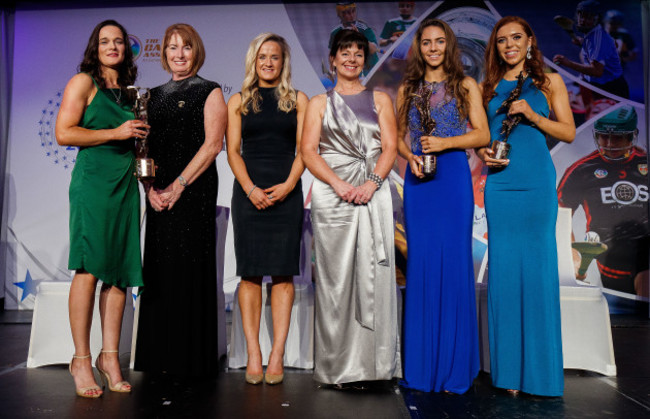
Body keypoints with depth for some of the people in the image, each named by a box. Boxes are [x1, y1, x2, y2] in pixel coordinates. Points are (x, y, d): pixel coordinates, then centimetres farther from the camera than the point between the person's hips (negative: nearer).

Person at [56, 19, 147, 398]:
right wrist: (115, 133, -9)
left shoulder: (129, 91, 21)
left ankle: (110, 356, 11)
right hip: (93, 180, -5)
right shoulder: (83, 82, 4)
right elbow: (64, 133, -6)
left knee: (121, 271, 3)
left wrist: (139, 135, 10)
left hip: (126, 183, 6)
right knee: (89, 269, -6)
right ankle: (81, 359, 6)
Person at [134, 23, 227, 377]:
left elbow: (213, 144, -7)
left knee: (190, 267, -4)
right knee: (158, 271, 6)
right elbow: (145, 146, 14)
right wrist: (150, 187, -3)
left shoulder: (209, 92, 3)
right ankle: (159, 357, 18)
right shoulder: (155, 95, 18)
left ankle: (191, 358, 8)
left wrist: (178, 186, -13)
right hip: (158, 195, 5)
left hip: (194, 191, -5)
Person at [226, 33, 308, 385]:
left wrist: (288, 185, -11)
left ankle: (277, 354, 3)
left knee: (283, 272, -3)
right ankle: (253, 354, 5)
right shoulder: (238, 102, 13)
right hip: (248, 191, 1)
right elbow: (233, 151, 5)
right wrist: (250, 189, -10)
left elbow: (303, 149, 4)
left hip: (286, 190, 0)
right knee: (250, 273, -1)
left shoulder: (298, 100, 12)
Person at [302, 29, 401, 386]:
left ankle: (373, 364, 7)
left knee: (373, 274, -3)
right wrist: (339, 184, -12)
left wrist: (371, 183, -11)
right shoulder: (320, 102, 13)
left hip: (373, 193, 1)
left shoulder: (380, 99, 17)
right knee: (335, 275, -1)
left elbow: (390, 146, 6)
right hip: (331, 193, -1)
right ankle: (337, 366, 8)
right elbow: (308, 151, 2)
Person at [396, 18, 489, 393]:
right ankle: (422, 363, 14)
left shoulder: (465, 85, 7)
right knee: (420, 263, 3)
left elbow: (482, 134, 1)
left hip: (453, 177, -2)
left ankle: (454, 365, 10)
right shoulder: (408, 89, 15)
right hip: (418, 179, 3)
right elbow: (397, 136, 14)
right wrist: (410, 158, -6)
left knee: (453, 261, -3)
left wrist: (445, 143, -13)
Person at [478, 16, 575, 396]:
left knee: (538, 265, -2)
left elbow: (569, 133, 5)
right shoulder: (490, 88, 15)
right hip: (499, 183, 2)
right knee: (503, 268, 1)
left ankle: (539, 370, 11)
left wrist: (532, 115, -9)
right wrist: (484, 154, -4)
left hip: (537, 182, -2)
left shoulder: (550, 82, 10)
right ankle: (509, 369, 13)